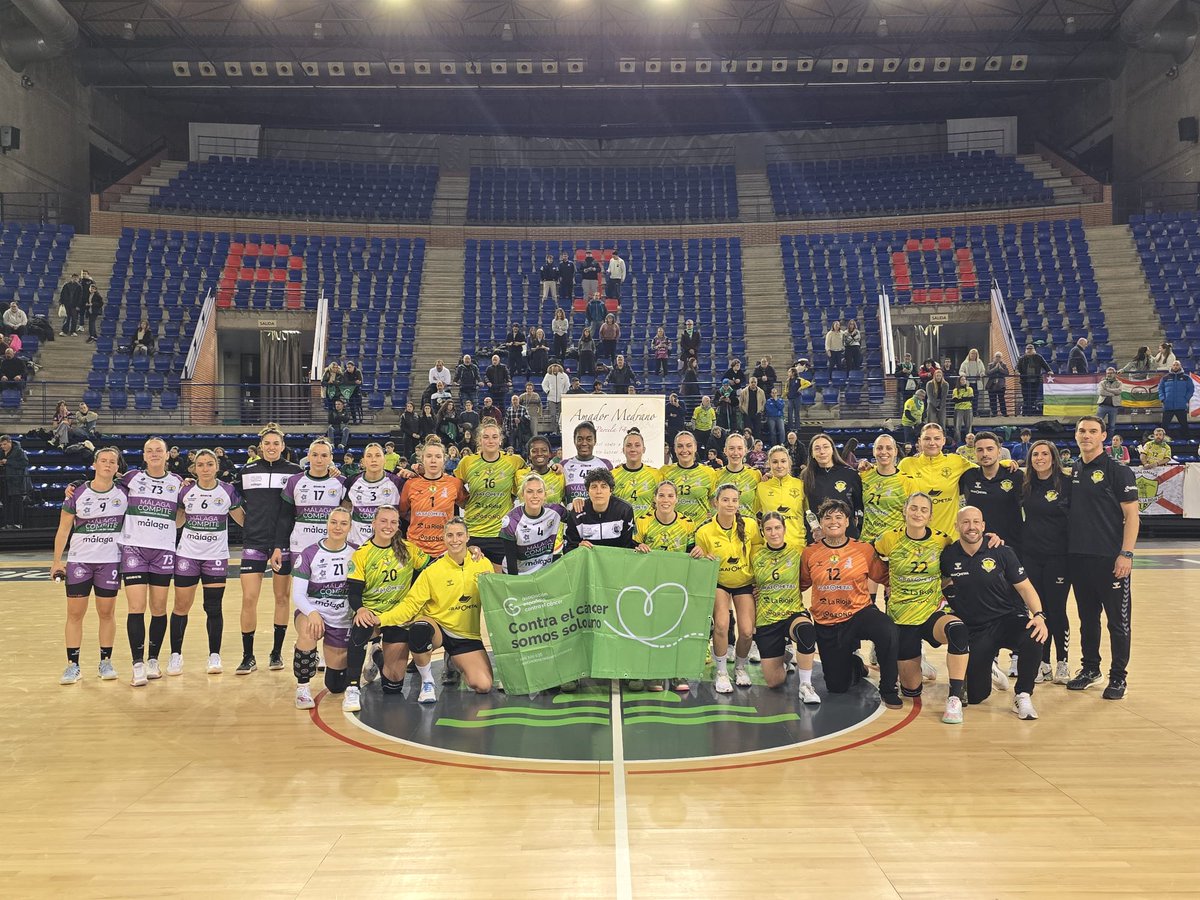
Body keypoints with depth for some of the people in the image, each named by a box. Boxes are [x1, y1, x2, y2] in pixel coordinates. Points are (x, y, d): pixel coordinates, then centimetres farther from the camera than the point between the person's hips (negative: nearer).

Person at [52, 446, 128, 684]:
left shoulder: (124, 494, -1)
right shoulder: (78, 494, -3)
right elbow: (63, 529, 1)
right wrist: (57, 560, -1)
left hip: (111, 562, 0)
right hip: (79, 560, 0)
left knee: (107, 612, 6)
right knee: (75, 613, 1)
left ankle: (106, 661, 17)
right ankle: (73, 665, 10)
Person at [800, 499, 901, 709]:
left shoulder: (864, 549, -5)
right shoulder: (809, 553, -3)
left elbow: (885, 577, 4)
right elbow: (799, 585, 9)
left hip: (860, 613, -1)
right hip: (826, 623, 2)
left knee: (888, 630, -37)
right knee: (836, 687, 6)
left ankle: (888, 689, -14)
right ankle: (856, 666, 44)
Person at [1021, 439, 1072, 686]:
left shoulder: (1066, 483, -5)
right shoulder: (1025, 485, 7)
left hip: (1058, 556, -4)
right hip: (1030, 555, 4)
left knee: (1056, 609, -1)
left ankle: (1063, 663, 14)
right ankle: (1043, 664, 16)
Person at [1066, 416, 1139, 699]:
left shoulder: (1118, 471, -5)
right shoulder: (1073, 473, 11)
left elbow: (1131, 514, -8)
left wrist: (1126, 554, -15)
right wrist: (1066, 552, 11)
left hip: (1110, 559, -5)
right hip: (1078, 557, 5)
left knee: (1118, 620, 2)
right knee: (1087, 617, 14)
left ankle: (1118, 677, 11)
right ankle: (1090, 668, 25)